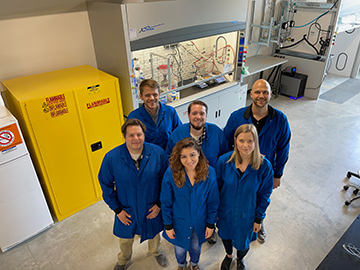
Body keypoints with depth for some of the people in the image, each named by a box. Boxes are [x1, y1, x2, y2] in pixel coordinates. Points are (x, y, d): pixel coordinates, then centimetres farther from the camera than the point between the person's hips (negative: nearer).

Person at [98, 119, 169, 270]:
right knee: (125, 239, 27)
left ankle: (155, 252, 64)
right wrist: (117, 209, -8)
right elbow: (106, 185, -8)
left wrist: (160, 204, -9)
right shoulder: (111, 158, -22)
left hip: (152, 209, 0)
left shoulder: (158, 153, -21)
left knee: (154, 234, 28)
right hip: (126, 211, 0)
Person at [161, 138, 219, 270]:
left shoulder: (209, 172, -20)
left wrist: (211, 224, -2)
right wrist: (168, 225, -5)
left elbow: (213, 202, -8)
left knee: (196, 246, 26)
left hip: (200, 223, 1)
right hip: (179, 222, -1)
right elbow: (166, 203, -11)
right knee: (180, 249, 23)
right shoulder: (171, 173, -23)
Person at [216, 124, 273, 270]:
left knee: (242, 244, 21)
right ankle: (228, 256, 63)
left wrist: (259, 219, -1)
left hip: (247, 215, -1)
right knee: (225, 236, 27)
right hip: (225, 212, 1)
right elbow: (217, 187, -6)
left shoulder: (264, 166, -23)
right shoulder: (224, 160, -21)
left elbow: (264, 195, -9)